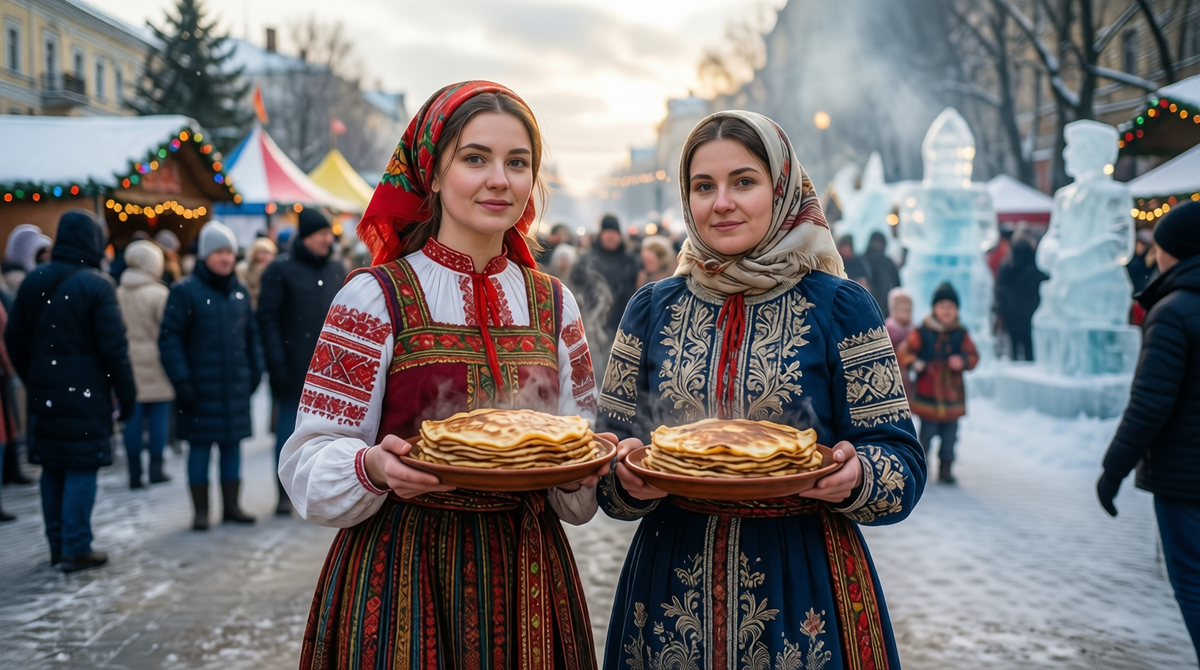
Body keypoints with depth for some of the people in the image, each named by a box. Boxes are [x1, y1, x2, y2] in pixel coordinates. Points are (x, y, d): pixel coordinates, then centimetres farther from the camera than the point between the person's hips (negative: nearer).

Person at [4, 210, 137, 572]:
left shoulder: (34, 280, 7)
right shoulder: (97, 285, -12)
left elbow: (14, 338, 12)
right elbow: (114, 348, -13)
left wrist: (32, 379, 21)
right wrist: (126, 394, -5)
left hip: (44, 393, 6)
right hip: (85, 394, -6)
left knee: (52, 469, 14)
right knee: (81, 471, 0)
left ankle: (57, 545, 22)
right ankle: (76, 550, 3)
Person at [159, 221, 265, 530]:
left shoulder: (239, 290, 9)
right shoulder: (185, 291, -8)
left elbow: (251, 333, 16)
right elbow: (169, 338, -10)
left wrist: (255, 370, 10)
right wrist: (181, 380, -14)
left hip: (236, 386, 5)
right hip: (201, 386, -5)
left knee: (232, 444, 10)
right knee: (200, 446, 3)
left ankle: (231, 505, 21)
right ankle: (201, 510, 14)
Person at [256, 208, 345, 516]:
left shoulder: (338, 271, 11)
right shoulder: (280, 270, -3)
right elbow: (268, 319, -7)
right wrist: (276, 363, -14)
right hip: (294, 369, -4)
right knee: (289, 429, 3)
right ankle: (285, 494, 13)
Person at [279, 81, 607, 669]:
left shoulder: (555, 305, 5)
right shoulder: (376, 297, -7)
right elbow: (311, 465, -8)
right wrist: (372, 466, -28)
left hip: (527, 575, 4)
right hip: (401, 572, -3)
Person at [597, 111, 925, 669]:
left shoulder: (841, 307, -3)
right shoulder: (653, 308, 4)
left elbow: (903, 464, -4)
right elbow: (611, 449, 6)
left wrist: (856, 479, -25)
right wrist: (627, 476, -16)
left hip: (804, 589, -2)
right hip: (670, 578, 2)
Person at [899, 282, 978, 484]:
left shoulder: (960, 334, 3)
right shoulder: (922, 332, -5)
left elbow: (973, 355, 5)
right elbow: (906, 351, -4)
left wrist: (963, 361, -16)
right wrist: (914, 363, -22)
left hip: (952, 394, 3)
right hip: (927, 394, -3)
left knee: (950, 435, 8)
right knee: (926, 432, 2)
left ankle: (946, 469, 19)